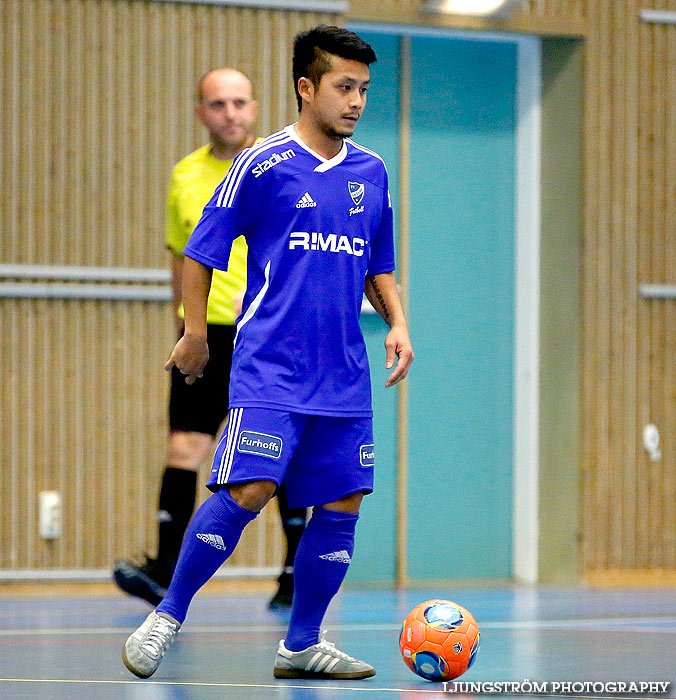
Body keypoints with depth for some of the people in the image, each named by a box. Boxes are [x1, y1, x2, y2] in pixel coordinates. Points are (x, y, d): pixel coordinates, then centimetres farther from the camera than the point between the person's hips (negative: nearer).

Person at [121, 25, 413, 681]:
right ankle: (167, 617, -2)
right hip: (269, 366, -6)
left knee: (342, 505, 2)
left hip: (344, 375, 6)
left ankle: (301, 645, 15)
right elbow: (200, 253, 2)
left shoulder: (370, 172, 11)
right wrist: (195, 334, 1)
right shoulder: (262, 164, -5)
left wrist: (396, 321, 6)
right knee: (247, 491, -17)